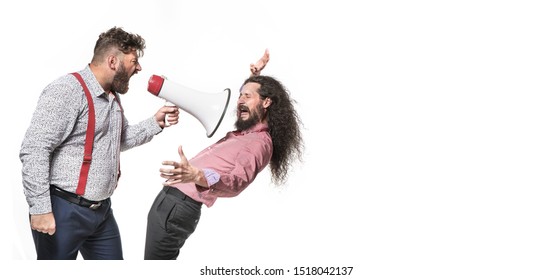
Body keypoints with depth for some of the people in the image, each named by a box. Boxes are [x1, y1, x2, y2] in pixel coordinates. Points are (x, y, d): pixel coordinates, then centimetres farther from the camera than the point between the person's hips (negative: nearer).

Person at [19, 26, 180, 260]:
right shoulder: (67, 90, -16)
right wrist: (40, 209, -22)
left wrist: (155, 123, 14)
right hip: (64, 211, -8)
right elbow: (33, 151, -20)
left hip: (101, 211, 9)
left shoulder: (113, 98, 13)